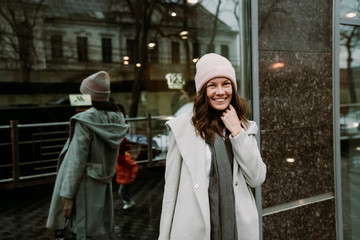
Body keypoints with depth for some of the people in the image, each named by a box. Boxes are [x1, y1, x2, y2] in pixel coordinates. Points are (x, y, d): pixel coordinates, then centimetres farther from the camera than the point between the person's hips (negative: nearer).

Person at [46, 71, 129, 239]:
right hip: (105, 185, 7)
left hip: (87, 186, -6)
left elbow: (77, 161, -17)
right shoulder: (117, 119, 3)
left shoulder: (85, 120, -16)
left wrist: (68, 195, -14)